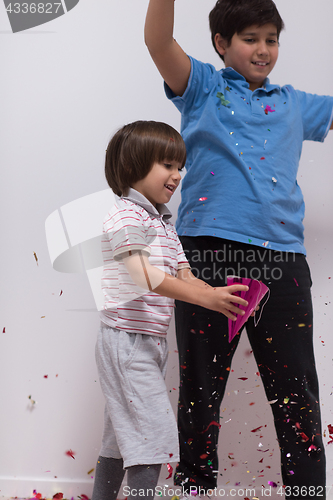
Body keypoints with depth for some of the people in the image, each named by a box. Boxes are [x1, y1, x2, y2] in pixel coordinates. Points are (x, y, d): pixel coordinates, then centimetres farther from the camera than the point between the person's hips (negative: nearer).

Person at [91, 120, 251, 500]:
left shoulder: (163, 223, 17)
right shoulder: (126, 217, -13)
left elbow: (184, 277, 10)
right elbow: (142, 276, -25)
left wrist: (222, 296, -10)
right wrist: (206, 297, -30)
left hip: (150, 342, 10)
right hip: (127, 339, -10)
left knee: (121, 436, 15)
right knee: (154, 432, -12)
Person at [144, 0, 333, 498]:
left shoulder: (293, 104, 20)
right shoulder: (203, 88, 10)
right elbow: (157, 40, -6)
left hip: (281, 256, 3)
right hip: (209, 251, -2)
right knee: (200, 385, 7)